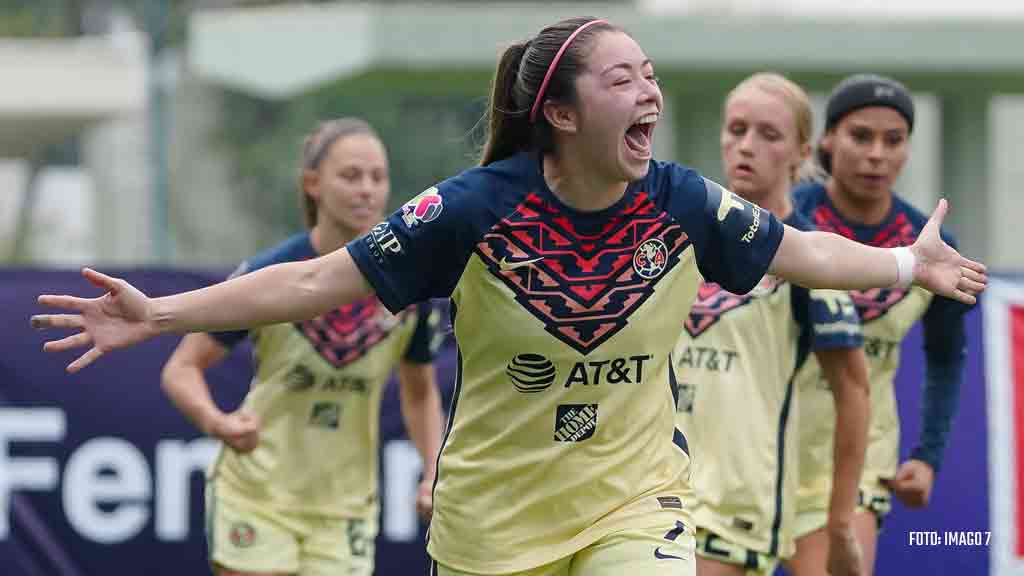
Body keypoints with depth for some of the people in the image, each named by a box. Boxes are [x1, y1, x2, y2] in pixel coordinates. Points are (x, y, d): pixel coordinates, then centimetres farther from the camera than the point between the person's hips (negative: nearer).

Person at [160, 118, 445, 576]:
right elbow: (182, 369, -8)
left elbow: (419, 392, 12)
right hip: (255, 498, -2)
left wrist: (433, 473, -4)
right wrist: (218, 422, -30)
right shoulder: (268, 278, -14)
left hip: (344, 507, 2)